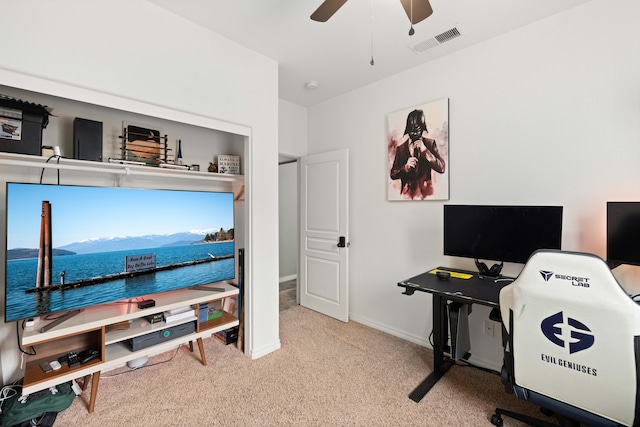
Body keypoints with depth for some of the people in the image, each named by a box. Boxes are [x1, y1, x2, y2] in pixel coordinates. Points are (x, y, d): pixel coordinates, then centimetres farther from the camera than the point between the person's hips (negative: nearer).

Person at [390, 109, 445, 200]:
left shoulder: (430, 143, 2)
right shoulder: (401, 148, 3)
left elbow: (441, 168, -7)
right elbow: (393, 174, 4)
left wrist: (424, 150, -12)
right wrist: (405, 167, -15)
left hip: (425, 192, 0)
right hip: (407, 193, 1)